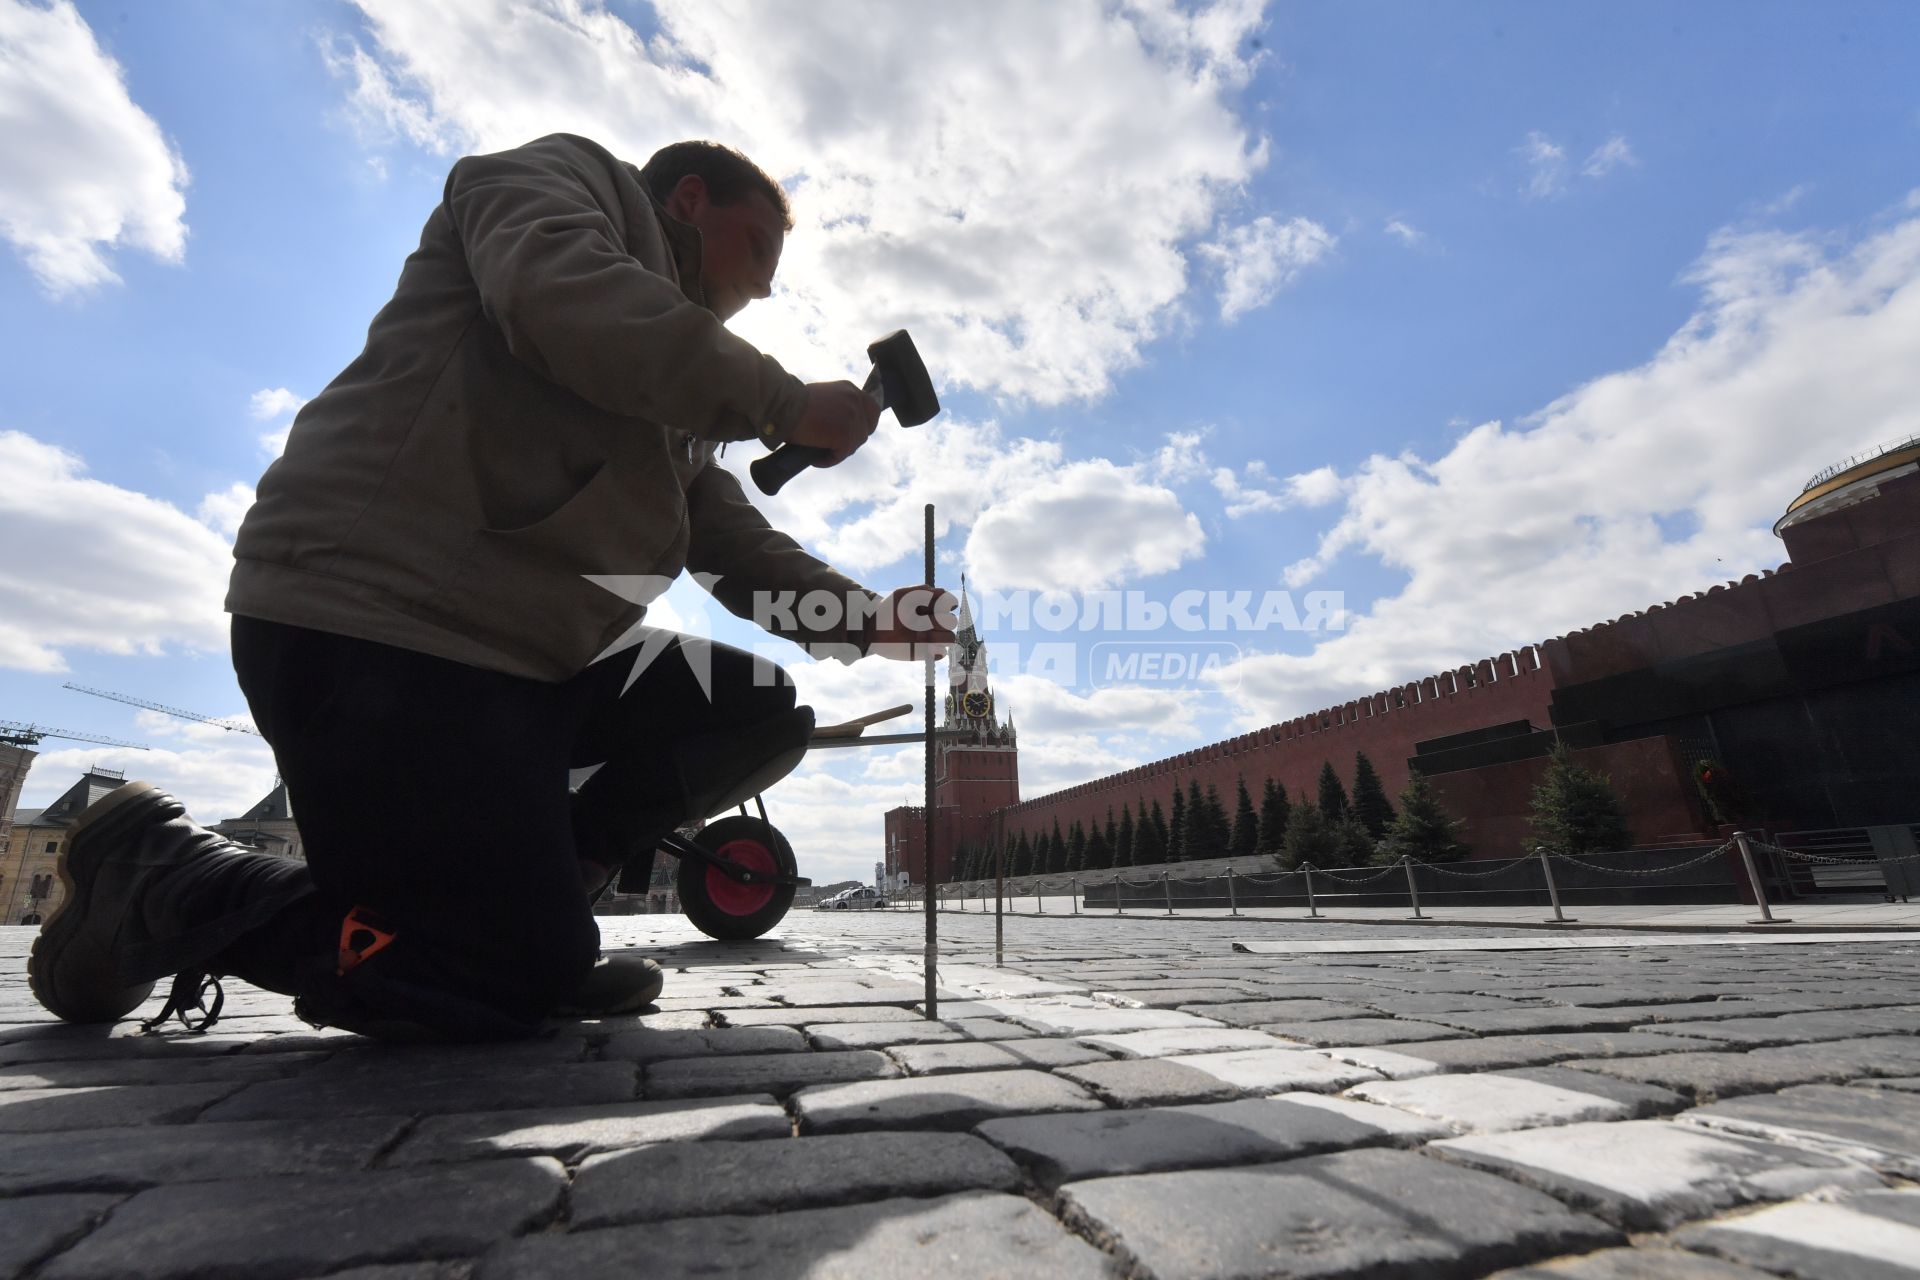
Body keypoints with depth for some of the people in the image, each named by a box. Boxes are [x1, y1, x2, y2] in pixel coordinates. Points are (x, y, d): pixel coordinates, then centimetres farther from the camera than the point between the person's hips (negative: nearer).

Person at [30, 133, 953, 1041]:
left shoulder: (674, 402, 24)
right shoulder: (567, 176, 7)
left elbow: (738, 546, 19)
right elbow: (558, 297, -18)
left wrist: (867, 618, 7)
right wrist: (785, 404, -13)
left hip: (532, 650, 9)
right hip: (370, 620, -9)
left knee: (761, 715, 6)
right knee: (510, 988, -10)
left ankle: (531, 901, 6)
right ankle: (157, 879, 9)